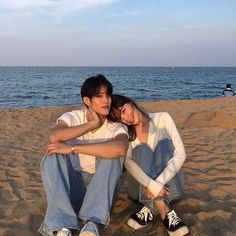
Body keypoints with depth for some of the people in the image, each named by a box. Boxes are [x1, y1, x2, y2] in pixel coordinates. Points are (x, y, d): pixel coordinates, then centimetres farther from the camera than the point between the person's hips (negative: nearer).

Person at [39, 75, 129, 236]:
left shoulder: (116, 127, -9)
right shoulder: (73, 117, -6)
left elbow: (120, 148, -36)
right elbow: (54, 137, -30)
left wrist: (73, 148, -36)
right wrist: (92, 124, -22)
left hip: (102, 188, 0)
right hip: (73, 186, 1)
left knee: (112, 153, -27)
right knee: (53, 155, -25)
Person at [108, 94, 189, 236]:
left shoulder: (163, 119, -8)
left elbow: (180, 153, -18)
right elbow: (128, 163, -22)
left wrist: (159, 182, -31)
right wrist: (153, 186, -39)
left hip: (169, 183, 0)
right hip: (142, 186, 1)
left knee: (164, 144, -24)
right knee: (140, 150, -26)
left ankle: (152, 207, -34)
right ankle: (164, 211, -38)